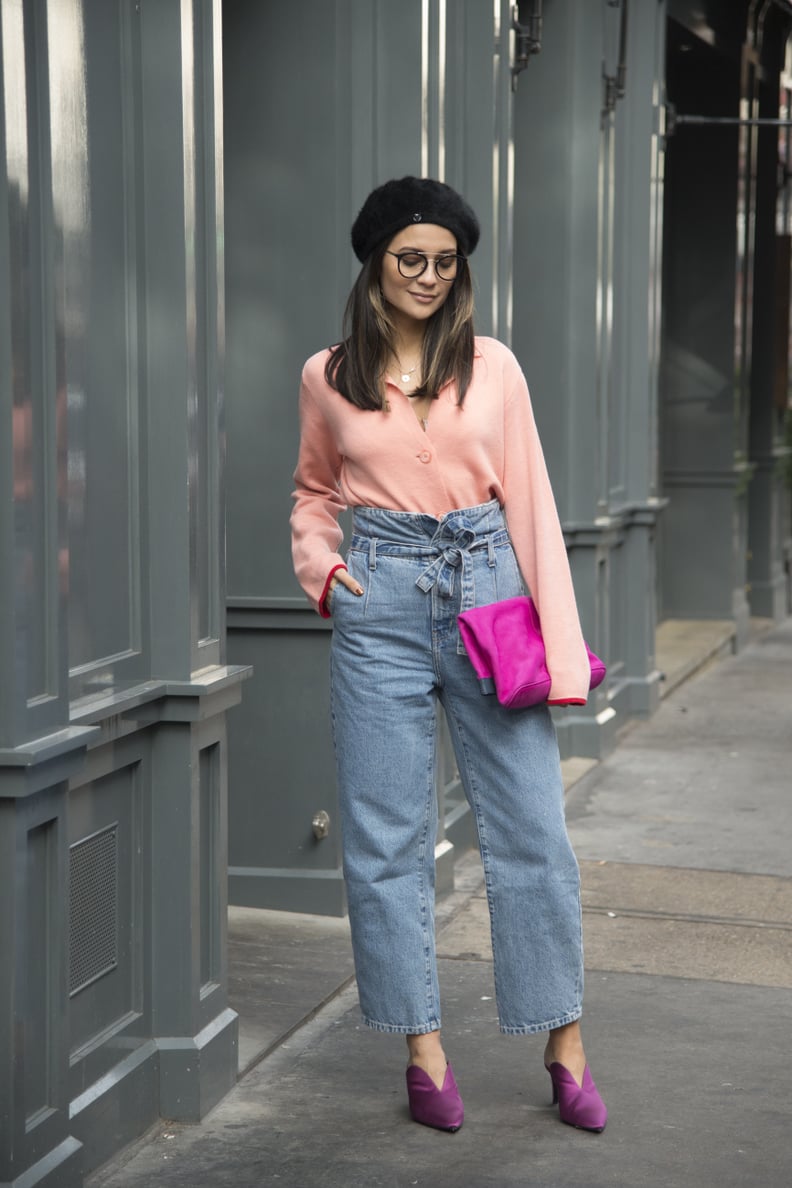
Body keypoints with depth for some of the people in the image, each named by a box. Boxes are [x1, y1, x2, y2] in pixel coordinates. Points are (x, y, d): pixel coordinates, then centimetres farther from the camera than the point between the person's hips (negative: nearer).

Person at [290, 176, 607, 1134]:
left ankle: (564, 1045, 13)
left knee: (532, 829, 1)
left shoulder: (492, 366, 5)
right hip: (381, 602, 0)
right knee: (386, 839, 2)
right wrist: (319, 564, 0)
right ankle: (424, 1049, 14)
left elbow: (529, 498, 4)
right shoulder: (328, 377, 7)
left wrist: (557, 641, -1)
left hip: (486, 588, 0)